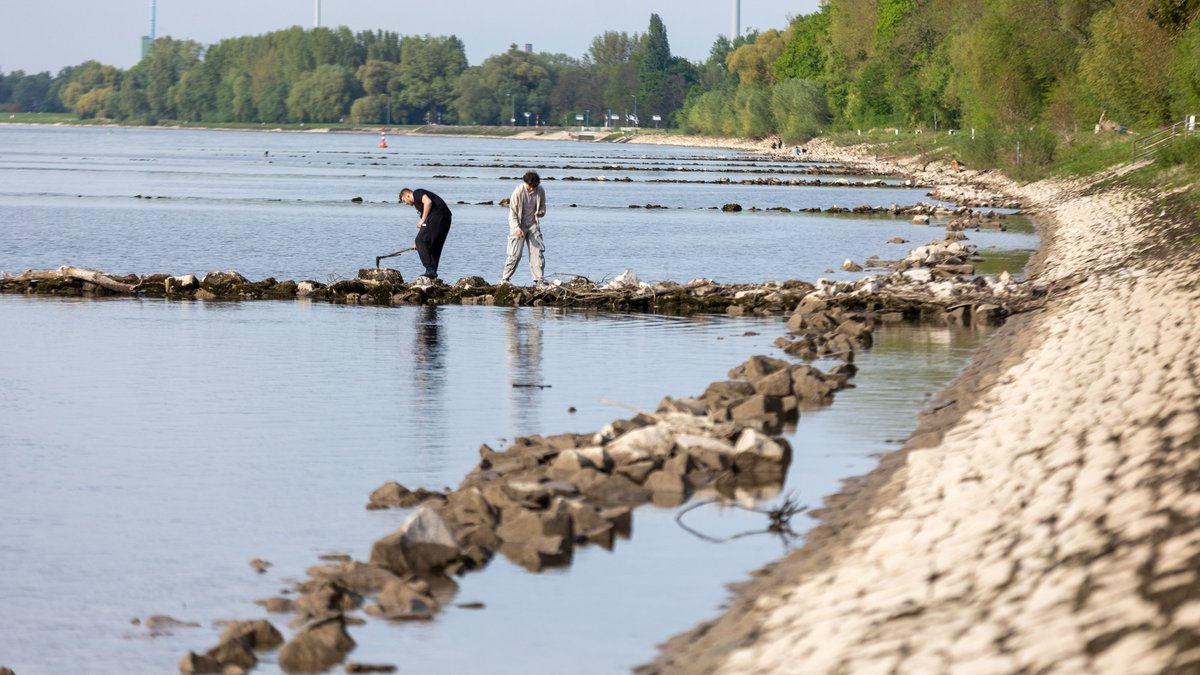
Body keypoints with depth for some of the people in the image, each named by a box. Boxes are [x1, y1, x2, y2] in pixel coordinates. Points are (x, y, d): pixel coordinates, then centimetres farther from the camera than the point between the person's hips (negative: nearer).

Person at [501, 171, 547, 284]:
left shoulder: (540, 191, -5)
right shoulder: (518, 192, -17)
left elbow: (542, 205, 13)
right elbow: (512, 213, -12)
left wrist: (541, 212, -12)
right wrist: (517, 228, -23)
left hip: (533, 225, 4)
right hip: (519, 226, -4)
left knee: (538, 251, -3)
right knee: (515, 254, -7)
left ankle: (539, 278, 2)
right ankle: (504, 278, 3)